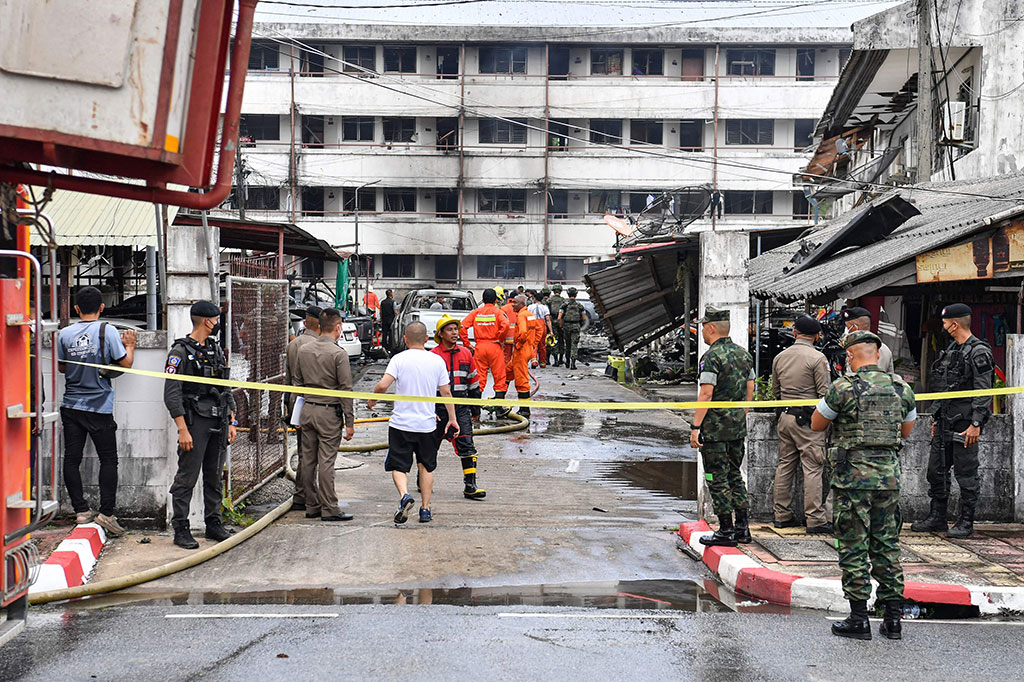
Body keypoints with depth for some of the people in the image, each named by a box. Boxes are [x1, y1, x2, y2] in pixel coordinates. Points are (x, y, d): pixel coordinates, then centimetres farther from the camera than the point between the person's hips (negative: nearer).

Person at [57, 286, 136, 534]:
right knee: (108, 460, 4)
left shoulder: (65, 334, 2)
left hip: (71, 406, 3)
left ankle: (81, 510, 10)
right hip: (100, 407, -3)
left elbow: (61, 368, 12)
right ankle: (106, 511, -1)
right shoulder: (107, 331, -8)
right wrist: (130, 345, 10)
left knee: (72, 458, 9)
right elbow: (125, 363, -6)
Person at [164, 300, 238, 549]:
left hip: (218, 424, 7)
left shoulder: (216, 350, 15)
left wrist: (232, 423, 13)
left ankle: (214, 524, 21)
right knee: (187, 478, -3)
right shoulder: (181, 351, -8)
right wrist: (183, 430, -18)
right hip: (195, 423, -7)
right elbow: (171, 394, -13)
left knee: (214, 477, 12)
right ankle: (181, 530, 2)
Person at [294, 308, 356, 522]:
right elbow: (346, 389, -11)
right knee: (326, 461, -4)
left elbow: (298, 382, 13)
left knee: (307, 460, 9)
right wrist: (349, 422, -8)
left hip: (307, 409, 6)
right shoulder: (338, 353, -11)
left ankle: (312, 506, 16)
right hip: (329, 411, -6)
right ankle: (329, 509, -1)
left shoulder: (304, 350, 6)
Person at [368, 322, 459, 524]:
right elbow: (446, 392, 5)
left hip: (401, 422, -2)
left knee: (398, 466, 6)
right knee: (426, 466, 17)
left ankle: (404, 495, -21)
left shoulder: (399, 359, -7)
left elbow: (382, 386, -16)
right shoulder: (437, 361, 2)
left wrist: (372, 401, 4)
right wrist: (452, 419, 13)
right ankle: (425, 509, 16)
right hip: (427, 423, 3)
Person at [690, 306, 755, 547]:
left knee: (717, 479, -1)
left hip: (715, 428, -8)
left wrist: (695, 427, -17)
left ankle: (726, 532, 1)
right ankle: (742, 528, 19)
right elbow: (749, 391, 14)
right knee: (734, 475, 16)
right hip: (738, 427, 8)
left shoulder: (711, 357, -15)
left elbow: (706, 394, -20)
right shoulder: (743, 354, 10)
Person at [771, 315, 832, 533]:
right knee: (813, 468, -4)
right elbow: (824, 393, -10)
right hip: (808, 419, -6)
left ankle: (782, 515, 16)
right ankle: (815, 519, -4)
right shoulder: (817, 358, -10)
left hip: (785, 417, 6)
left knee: (785, 466, 12)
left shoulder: (779, 357, 8)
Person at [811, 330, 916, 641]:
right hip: (889, 475, 5)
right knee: (887, 546, 13)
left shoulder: (843, 388, -11)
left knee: (853, 548, 3)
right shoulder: (900, 387, 4)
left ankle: (859, 619, 6)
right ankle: (893, 618, 16)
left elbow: (816, 425, 2)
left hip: (853, 476, -5)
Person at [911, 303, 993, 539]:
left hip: (965, 422, -9)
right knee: (936, 470, 10)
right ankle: (937, 518, 19)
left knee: (966, 473, -2)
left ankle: (966, 523, 7)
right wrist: (936, 418, 21)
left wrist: (976, 424, -20)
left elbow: (983, 392, -16)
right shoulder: (951, 349, 15)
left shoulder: (979, 352, -12)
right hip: (945, 422, 9)